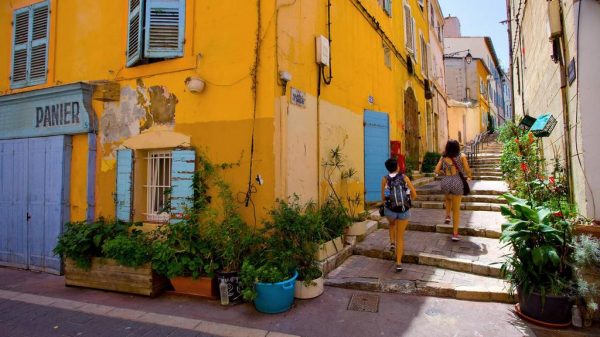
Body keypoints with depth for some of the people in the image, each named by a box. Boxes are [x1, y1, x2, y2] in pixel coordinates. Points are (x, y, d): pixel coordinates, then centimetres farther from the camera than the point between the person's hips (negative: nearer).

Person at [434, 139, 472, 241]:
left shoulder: (443, 157, 5)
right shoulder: (461, 156, -1)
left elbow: (437, 171, 1)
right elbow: (467, 170, -5)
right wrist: (469, 177, 16)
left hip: (445, 182, 2)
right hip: (457, 182, -2)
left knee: (448, 198, 38)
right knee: (456, 209, 10)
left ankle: (447, 216, 22)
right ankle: (455, 234, 12)